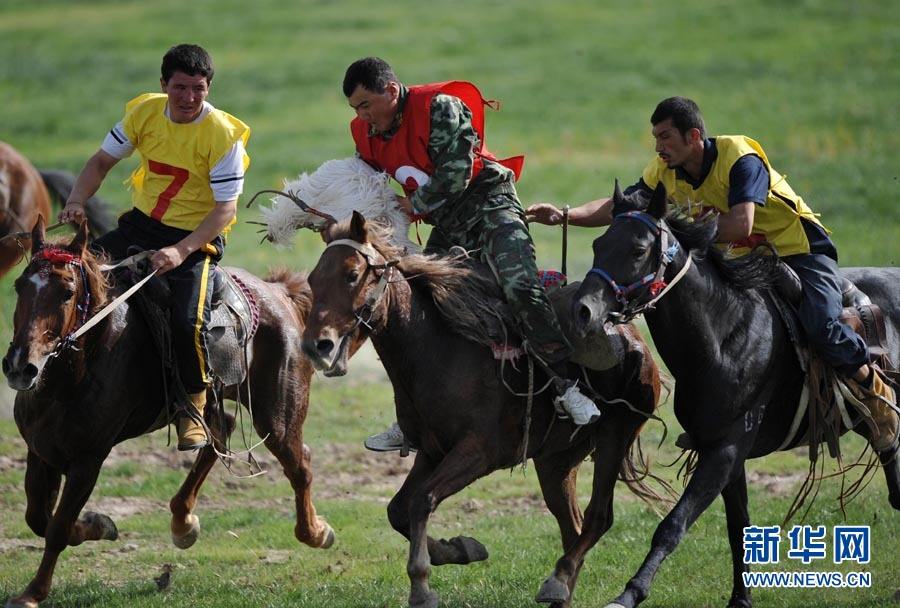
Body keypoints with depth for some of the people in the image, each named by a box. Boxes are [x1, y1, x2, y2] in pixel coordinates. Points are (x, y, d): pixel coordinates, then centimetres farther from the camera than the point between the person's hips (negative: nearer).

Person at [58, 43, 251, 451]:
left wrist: (181, 251, -31)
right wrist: (77, 202, -13)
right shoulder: (144, 112, -5)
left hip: (197, 236, -5)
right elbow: (103, 160, 6)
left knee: (187, 321, -26)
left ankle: (193, 410, -3)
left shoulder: (223, 134, -18)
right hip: (142, 223, 5)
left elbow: (226, 208, -19)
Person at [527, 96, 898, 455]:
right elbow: (618, 208, -4)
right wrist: (564, 216, -18)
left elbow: (740, 225, -38)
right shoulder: (665, 172, -4)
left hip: (800, 250, -7)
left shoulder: (739, 158, -26)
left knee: (820, 324, -27)